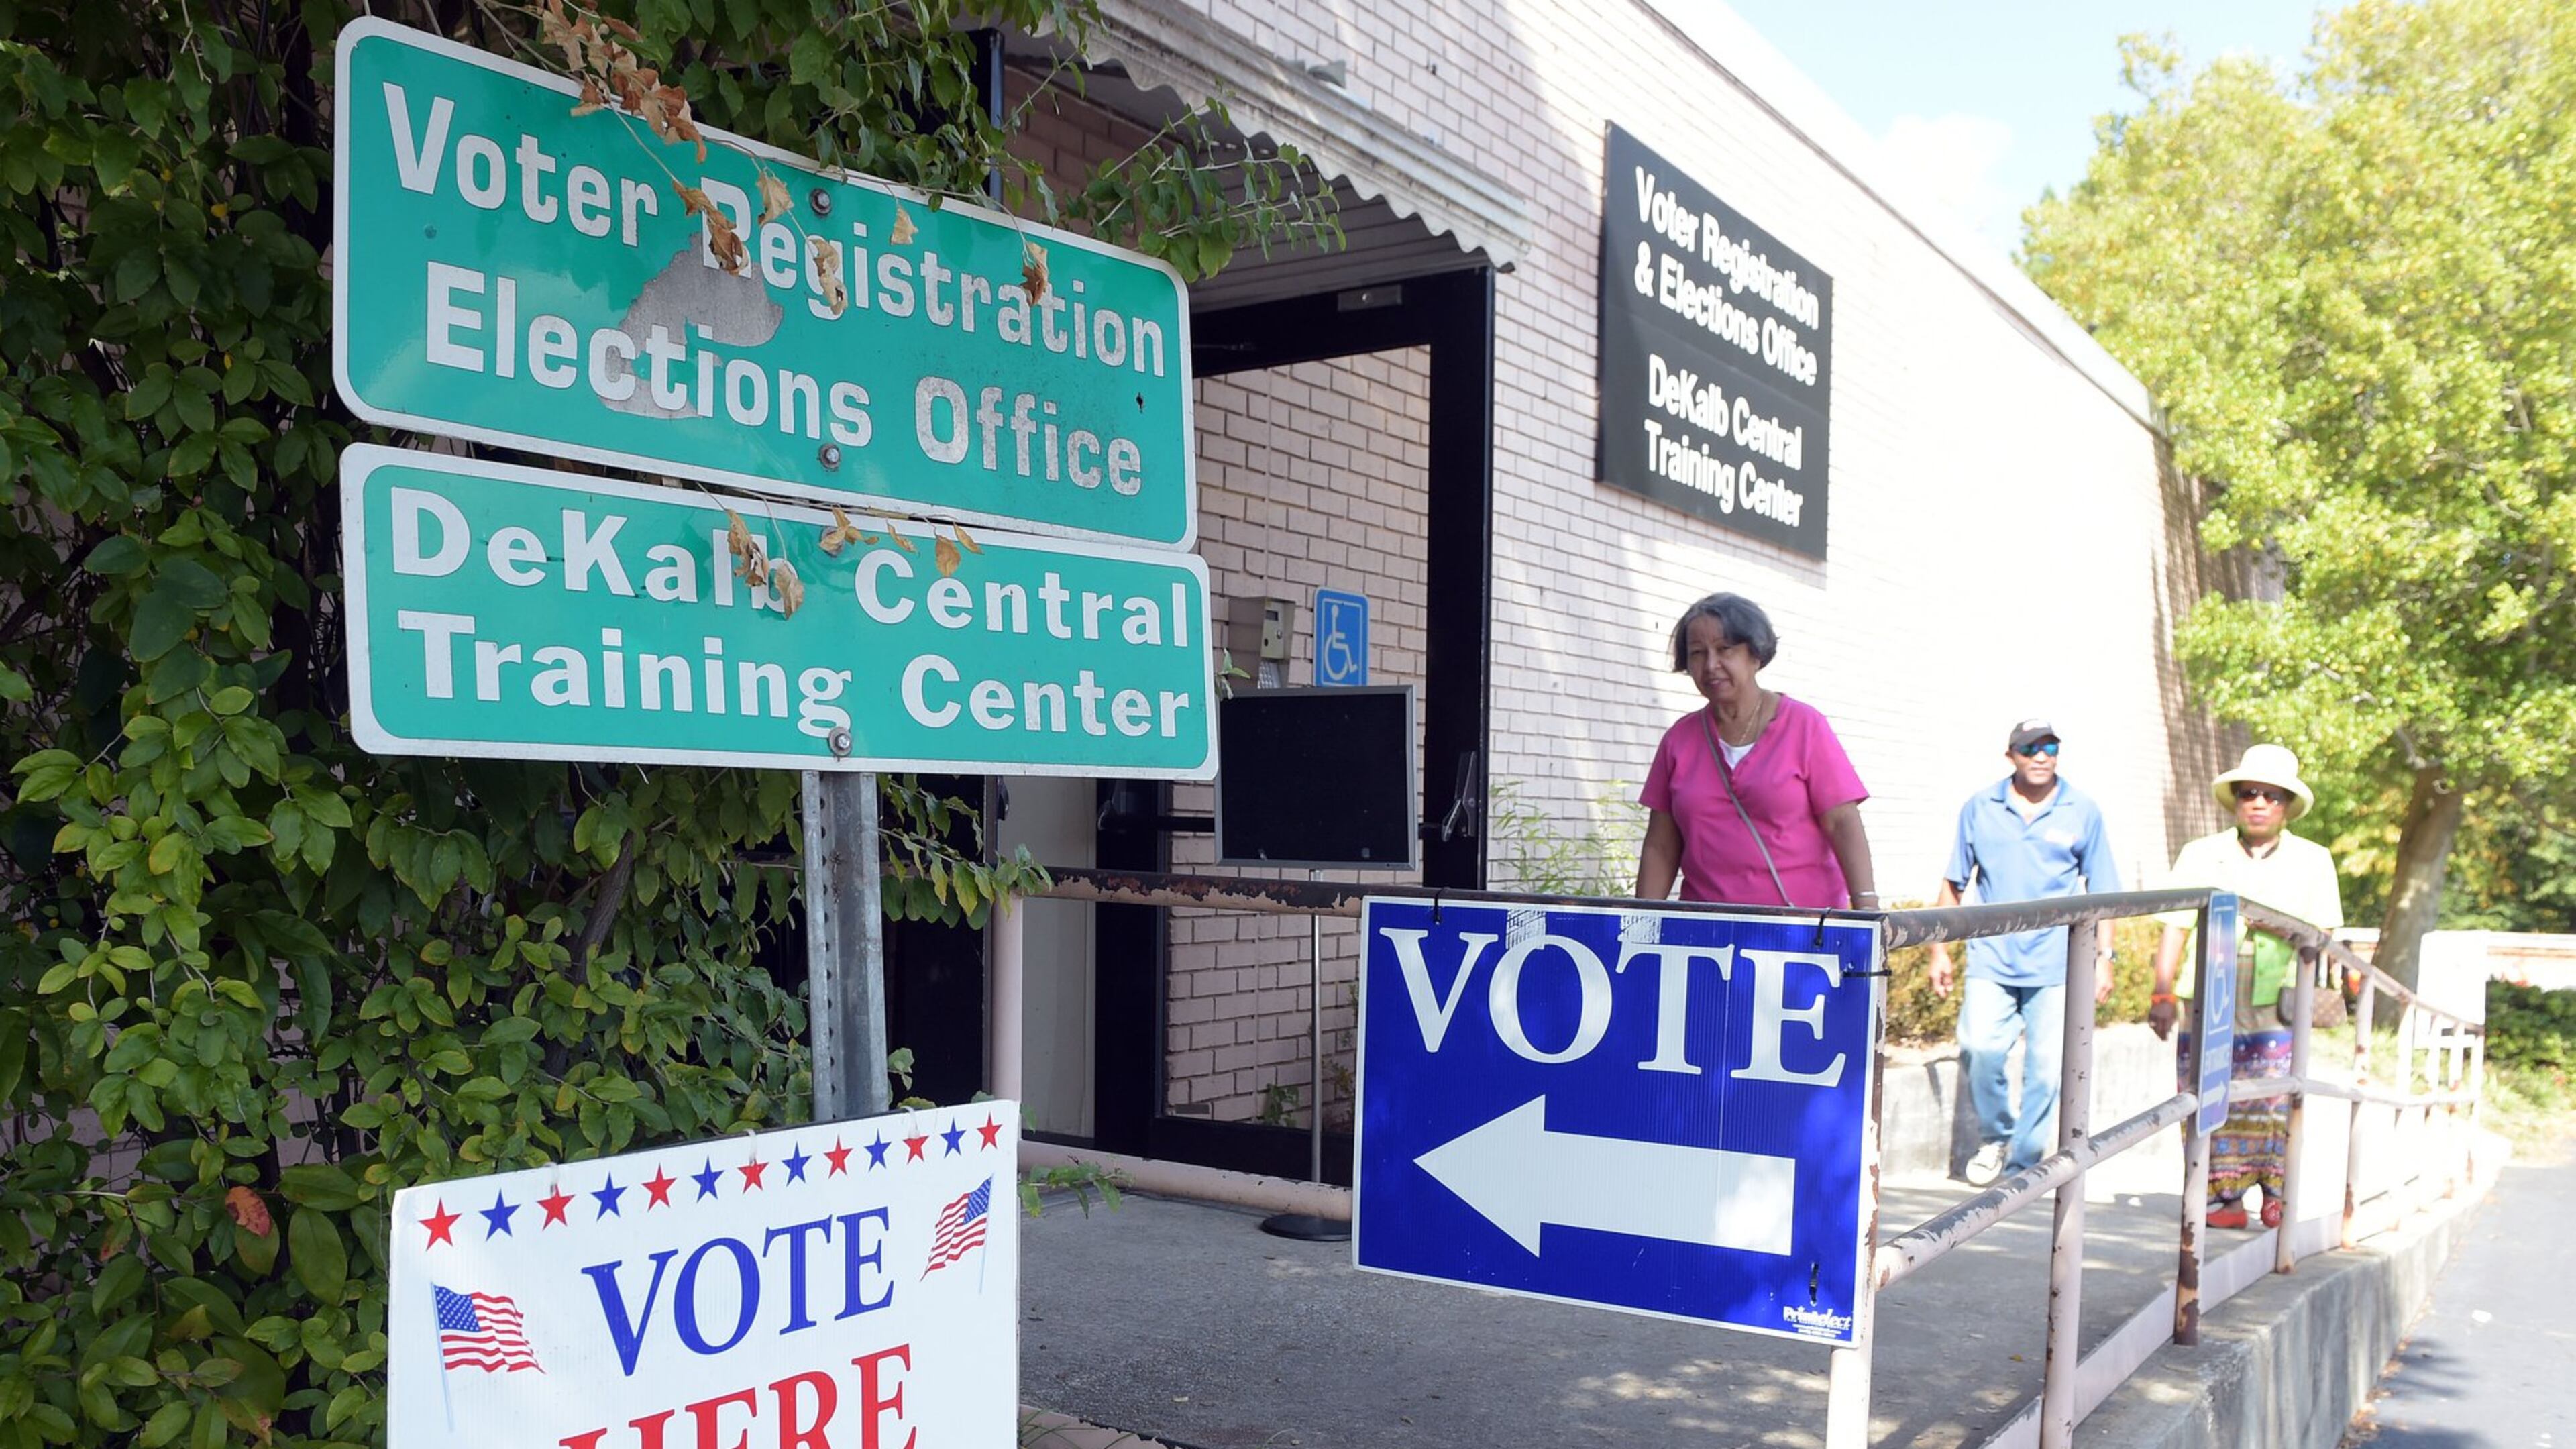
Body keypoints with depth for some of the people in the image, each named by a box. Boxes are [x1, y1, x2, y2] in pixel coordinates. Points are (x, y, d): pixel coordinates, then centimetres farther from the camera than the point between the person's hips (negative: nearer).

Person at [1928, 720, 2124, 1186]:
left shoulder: (2083, 812, 6)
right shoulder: (1980, 808, 7)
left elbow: (2102, 892, 11)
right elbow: (1954, 884, 12)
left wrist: (2104, 957, 5)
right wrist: (1940, 949, 8)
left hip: (2057, 963, 0)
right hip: (1992, 959, 0)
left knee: (2046, 1066, -3)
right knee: (1979, 1047, -15)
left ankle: (2024, 1164, 13)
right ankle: (1994, 1137, 10)